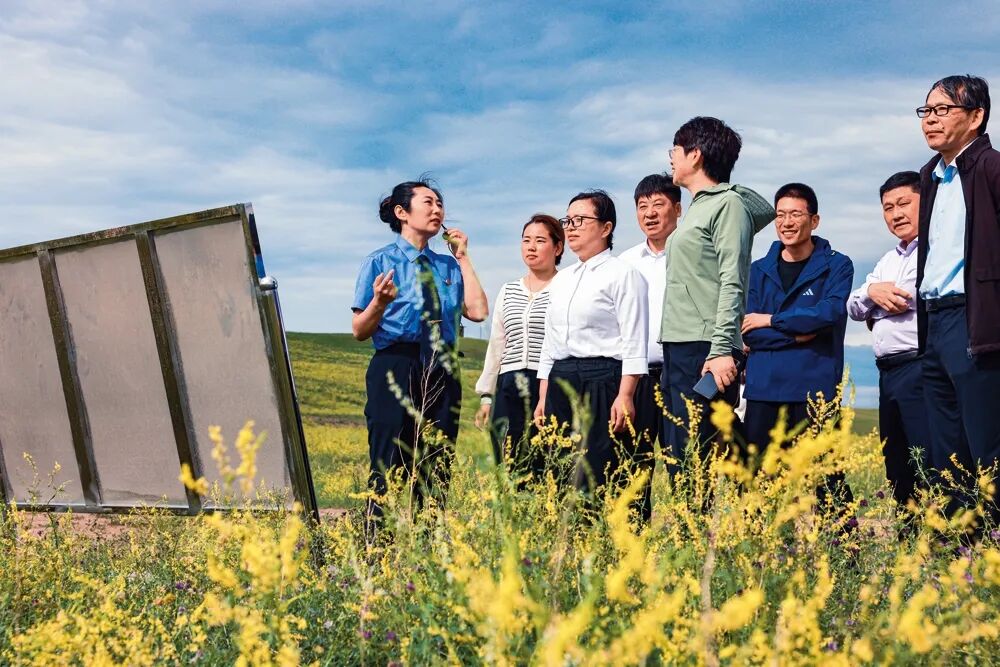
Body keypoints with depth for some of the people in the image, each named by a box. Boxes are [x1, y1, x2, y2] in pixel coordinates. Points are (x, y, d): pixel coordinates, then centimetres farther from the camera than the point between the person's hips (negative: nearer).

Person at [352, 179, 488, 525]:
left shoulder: (448, 266, 15)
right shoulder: (380, 261, 2)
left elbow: (478, 311, -1)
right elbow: (359, 331, 0)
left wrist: (463, 257, 6)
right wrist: (379, 301, -21)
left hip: (441, 372, 5)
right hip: (396, 367, -4)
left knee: (436, 470, 4)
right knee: (390, 467, -8)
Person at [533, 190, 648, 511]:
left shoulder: (622, 274, -1)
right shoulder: (560, 280, 20)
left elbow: (633, 343, -8)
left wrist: (625, 396, -16)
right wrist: (543, 398, 17)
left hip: (602, 382, -7)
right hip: (560, 384, 7)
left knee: (598, 478, -11)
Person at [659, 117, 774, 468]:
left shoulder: (729, 203, -3)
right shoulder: (696, 209, 23)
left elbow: (732, 283, -13)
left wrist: (722, 349, -21)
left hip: (705, 351, -9)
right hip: (676, 349, 9)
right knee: (679, 458, 6)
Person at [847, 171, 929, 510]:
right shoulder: (888, 261, 25)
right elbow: (853, 308, 21)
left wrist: (888, 293, -3)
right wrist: (872, 291, -2)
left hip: (921, 369, -9)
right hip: (888, 372, 9)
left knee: (930, 469, -13)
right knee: (897, 471, 11)